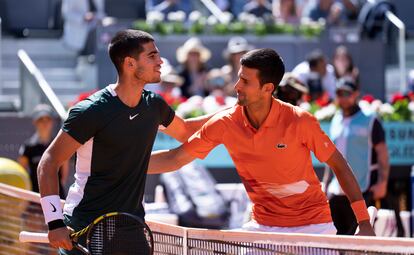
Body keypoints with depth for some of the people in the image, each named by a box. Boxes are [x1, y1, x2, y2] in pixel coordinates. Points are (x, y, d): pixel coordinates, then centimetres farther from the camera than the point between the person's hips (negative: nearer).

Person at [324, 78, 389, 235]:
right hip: (337, 192, 6)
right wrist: (326, 184, 16)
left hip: (363, 192, -6)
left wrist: (382, 183, -17)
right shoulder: (336, 122, 16)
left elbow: (382, 153, -7)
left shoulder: (369, 121, -2)